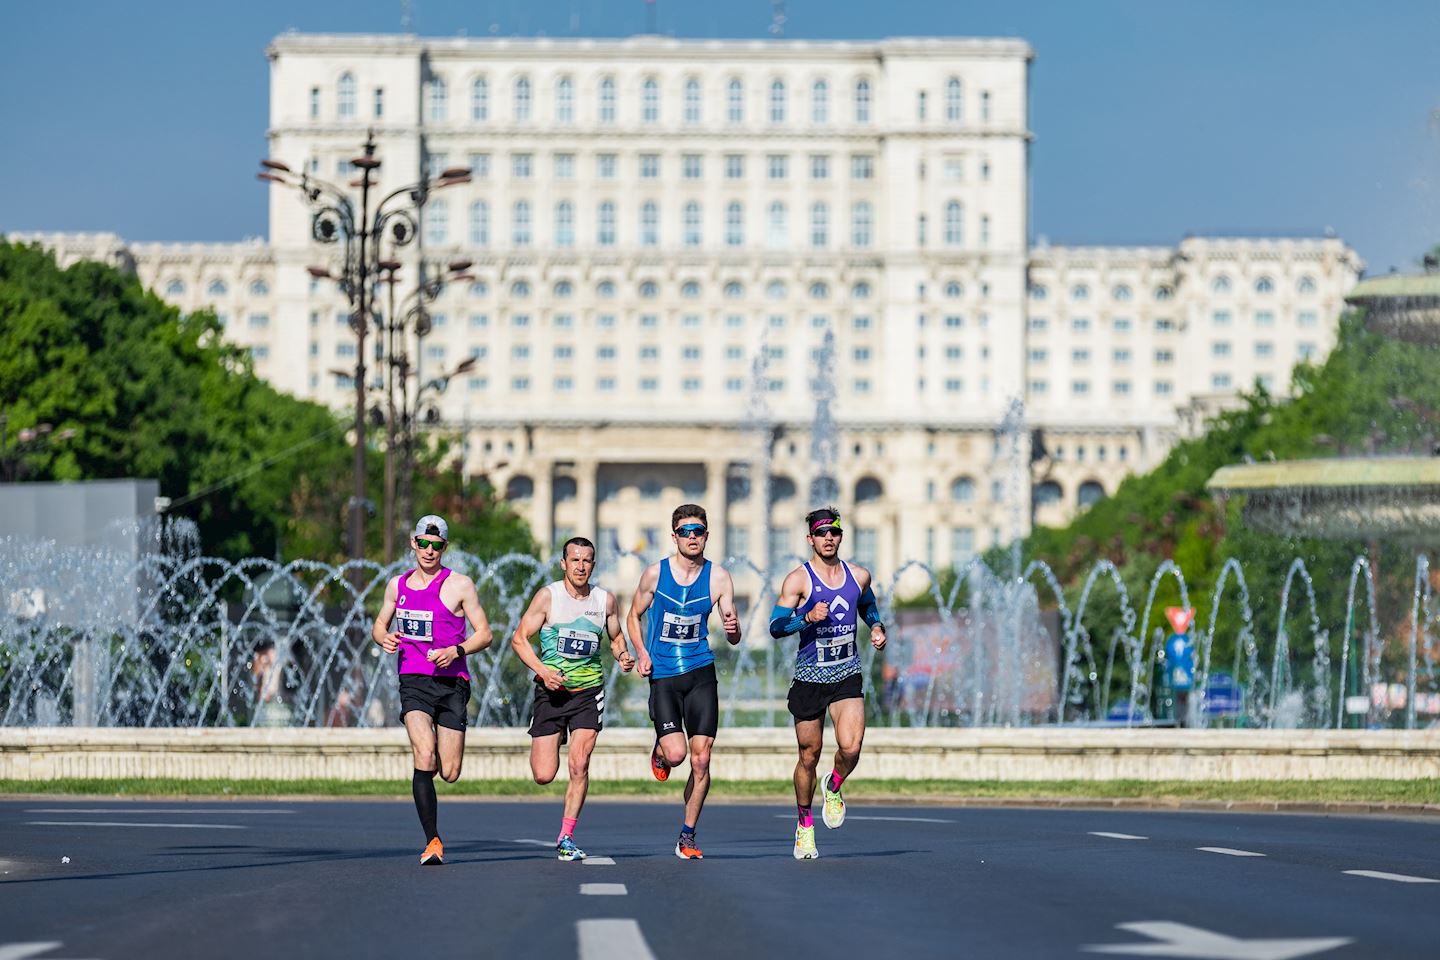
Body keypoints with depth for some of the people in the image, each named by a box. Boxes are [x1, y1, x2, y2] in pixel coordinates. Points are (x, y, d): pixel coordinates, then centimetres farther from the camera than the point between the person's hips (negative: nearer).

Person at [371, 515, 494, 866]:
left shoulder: (460, 585, 0)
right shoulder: (398, 585, 11)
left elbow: (484, 634, 2)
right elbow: (379, 625, 25)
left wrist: (455, 651, -16)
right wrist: (384, 638, 1)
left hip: (452, 683, -1)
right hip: (413, 682, 1)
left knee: (449, 773, 0)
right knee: (424, 757, -22)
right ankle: (432, 841, -20)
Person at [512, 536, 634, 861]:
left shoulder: (605, 600, 3)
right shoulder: (548, 596, -6)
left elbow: (616, 638, 19)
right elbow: (519, 638, -5)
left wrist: (623, 655, -4)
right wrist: (541, 670, -19)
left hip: (589, 690, 1)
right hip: (552, 690, -1)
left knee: (579, 766, -13)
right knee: (543, 775, -5)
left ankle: (566, 839, -1)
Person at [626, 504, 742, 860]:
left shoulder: (718, 578, 0)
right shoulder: (655, 573, -2)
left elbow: (734, 638, 2)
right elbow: (634, 616, 13)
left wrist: (733, 629, -22)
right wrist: (641, 653, -4)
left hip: (701, 674, 1)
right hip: (662, 676, -1)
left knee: (701, 759, -3)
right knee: (676, 754, -16)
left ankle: (687, 836, 11)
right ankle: (659, 750, 23)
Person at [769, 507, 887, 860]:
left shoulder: (858, 576, 6)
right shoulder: (798, 579, -6)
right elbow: (776, 627, -10)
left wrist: (876, 626, 8)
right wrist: (808, 618, -26)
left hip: (847, 676, 2)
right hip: (809, 679, -2)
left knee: (850, 747, -18)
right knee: (809, 756, 5)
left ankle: (834, 787, 15)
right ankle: (804, 826, 23)